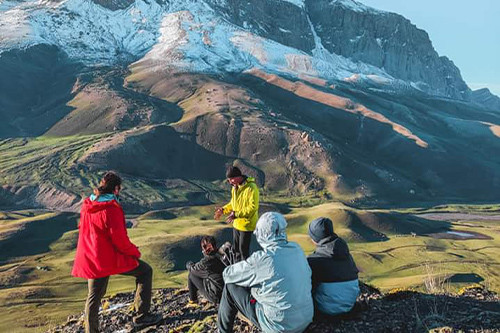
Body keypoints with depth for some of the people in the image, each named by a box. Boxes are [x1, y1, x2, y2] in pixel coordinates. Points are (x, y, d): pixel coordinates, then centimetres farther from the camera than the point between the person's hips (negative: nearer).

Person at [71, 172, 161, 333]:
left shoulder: (87, 206, 3)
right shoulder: (111, 209, -21)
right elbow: (119, 239, -20)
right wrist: (135, 252, -4)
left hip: (90, 259, 8)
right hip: (110, 258, -7)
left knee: (94, 296, 20)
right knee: (145, 271, 9)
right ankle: (141, 316, 12)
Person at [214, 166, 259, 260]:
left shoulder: (251, 188, -23)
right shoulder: (235, 187, 5)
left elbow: (253, 208, -26)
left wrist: (236, 214, -27)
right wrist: (223, 210, 2)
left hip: (246, 225, -8)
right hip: (236, 224, 8)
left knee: (244, 250, 1)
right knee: (236, 248, 19)